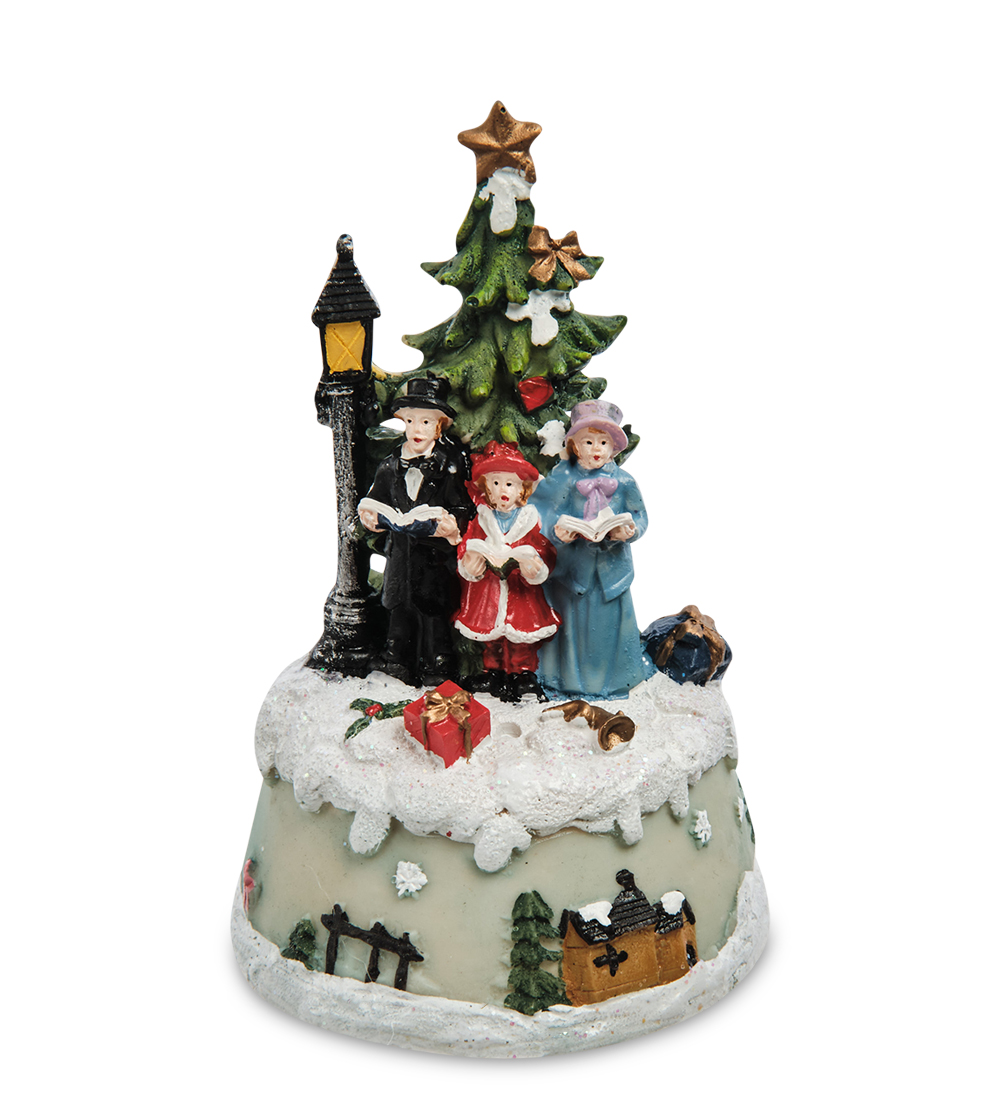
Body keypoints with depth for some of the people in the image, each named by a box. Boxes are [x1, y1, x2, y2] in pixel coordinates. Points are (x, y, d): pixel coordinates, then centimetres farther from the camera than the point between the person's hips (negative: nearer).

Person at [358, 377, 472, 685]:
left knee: (434, 609, 1)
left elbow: (463, 507, -7)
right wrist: (371, 515, -3)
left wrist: (451, 523, -25)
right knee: (399, 606, 12)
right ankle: (396, 660, 27)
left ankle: (436, 667, 15)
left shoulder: (452, 463, -6)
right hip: (401, 549, 5)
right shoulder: (392, 464, 8)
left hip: (435, 550, -4)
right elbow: (377, 499, 17)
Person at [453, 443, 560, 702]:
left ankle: (523, 673, 16)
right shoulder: (481, 520, 5)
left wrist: (536, 568, -19)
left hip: (520, 589, -1)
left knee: (522, 636, 1)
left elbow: (544, 550, 0)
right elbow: (467, 547, 6)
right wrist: (469, 564, -15)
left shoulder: (529, 520, 1)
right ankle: (493, 671, 25)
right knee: (490, 636, 10)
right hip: (488, 587, 2)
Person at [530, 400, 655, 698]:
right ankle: (571, 677, 22)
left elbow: (638, 515, 4)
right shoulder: (563, 478, -4)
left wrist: (629, 531, -17)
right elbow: (540, 510, -7)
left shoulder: (623, 481, 2)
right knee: (572, 616, 6)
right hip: (572, 561, -1)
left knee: (610, 615, 7)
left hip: (611, 563, 2)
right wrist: (557, 530, -25)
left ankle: (611, 677, 25)